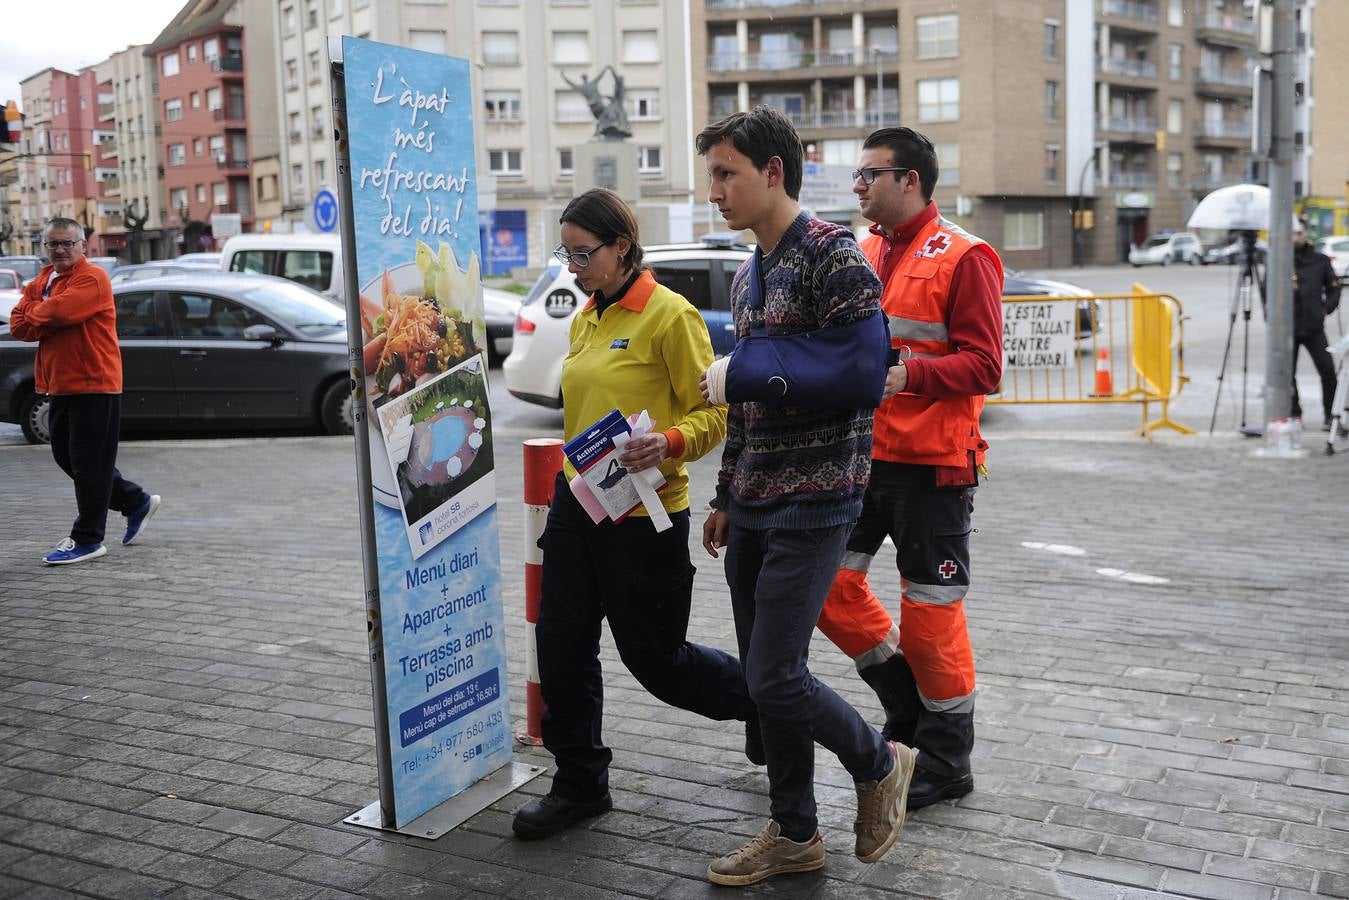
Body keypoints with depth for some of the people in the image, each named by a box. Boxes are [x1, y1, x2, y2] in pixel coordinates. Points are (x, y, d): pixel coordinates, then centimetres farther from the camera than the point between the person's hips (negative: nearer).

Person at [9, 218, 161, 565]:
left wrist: (37, 315, -5)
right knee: (67, 456, 16)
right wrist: (49, 322, -11)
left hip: (93, 383, -9)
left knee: (89, 463, -4)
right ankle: (136, 502, 29)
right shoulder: (40, 282, 15)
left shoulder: (92, 278, -11)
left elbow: (59, 311, -26)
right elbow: (17, 324, 6)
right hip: (59, 385, 9)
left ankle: (87, 540, 4)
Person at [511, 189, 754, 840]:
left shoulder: (670, 315, -12)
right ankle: (579, 784, 24)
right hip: (576, 503, 8)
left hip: (643, 513, -7)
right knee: (561, 643, 7)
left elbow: (713, 414, -12)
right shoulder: (585, 320, 12)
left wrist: (669, 443, -30)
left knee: (654, 658, 3)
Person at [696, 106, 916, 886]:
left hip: (813, 505, -8)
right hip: (753, 507, 8)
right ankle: (794, 835, 25)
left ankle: (880, 765, 18)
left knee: (774, 676, -10)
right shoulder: (748, 278, 16)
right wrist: (726, 498, 22)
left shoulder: (834, 257, -11)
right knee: (765, 677, 11)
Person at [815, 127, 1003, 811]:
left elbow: (983, 365, -16)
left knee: (930, 610, 2)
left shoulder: (962, 257, -10)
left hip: (931, 461, -7)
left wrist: (907, 376, -30)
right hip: (862, 453, 7)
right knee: (830, 583, 7)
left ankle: (946, 760, 19)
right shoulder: (863, 253, 12)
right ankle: (908, 702, 29)